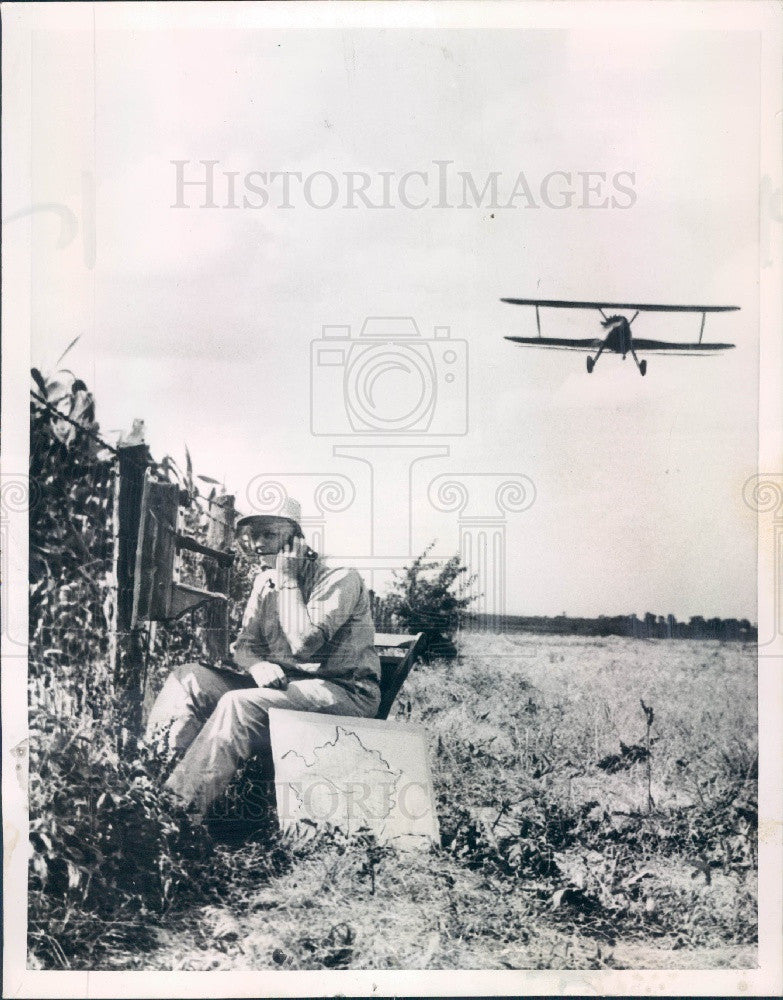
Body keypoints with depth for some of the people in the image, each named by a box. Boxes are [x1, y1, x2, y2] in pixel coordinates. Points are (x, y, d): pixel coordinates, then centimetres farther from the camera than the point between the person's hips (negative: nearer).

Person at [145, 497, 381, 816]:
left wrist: (288, 582, -15)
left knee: (239, 704, -32)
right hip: (284, 684, 8)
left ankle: (183, 807, -31)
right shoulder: (265, 580, 14)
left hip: (343, 691, -7)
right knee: (189, 677, -11)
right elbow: (243, 646, 10)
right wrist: (257, 664, -15)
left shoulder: (340, 579, -10)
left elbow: (303, 644, -23)